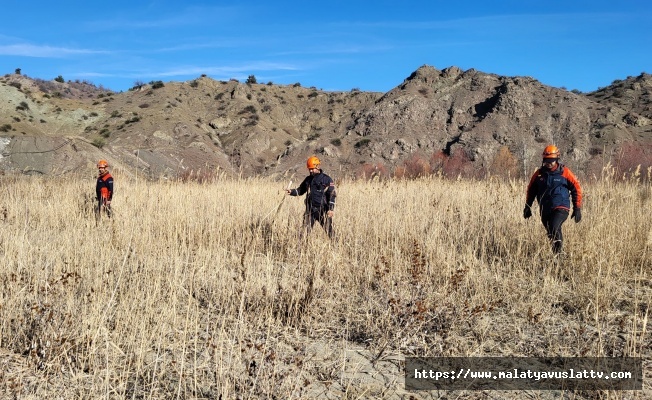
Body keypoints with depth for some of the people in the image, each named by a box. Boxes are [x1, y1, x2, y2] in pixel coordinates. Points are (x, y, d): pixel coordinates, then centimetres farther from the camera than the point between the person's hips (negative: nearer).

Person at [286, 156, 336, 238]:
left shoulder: (326, 179, -4)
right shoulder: (308, 179, 13)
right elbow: (300, 190, 21)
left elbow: (332, 195, -7)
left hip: (322, 210, -5)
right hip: (310, 210, 5)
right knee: (305, 231, 4)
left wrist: (331, 209, -16)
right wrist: (291, 192, 0)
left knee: (329, 230, -2)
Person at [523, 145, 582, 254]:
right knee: (551, 234, 10)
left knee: (554, 227, -27)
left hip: (561, 208, -4)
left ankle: (558, 252, -13)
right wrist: (527, 206, 16)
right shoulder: (539, 173, 6)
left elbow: (576, 189, 1)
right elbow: (531, 190, 17)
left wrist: (577, 208, -2)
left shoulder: (565, 172, -3)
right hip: (545, 210, 4)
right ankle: (558, 253, 29)